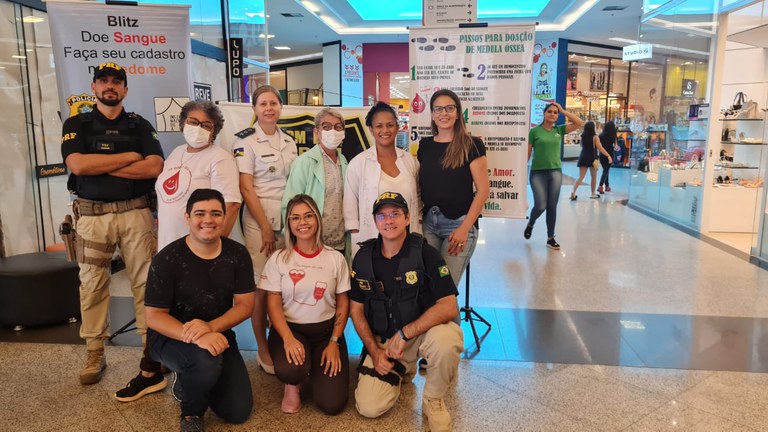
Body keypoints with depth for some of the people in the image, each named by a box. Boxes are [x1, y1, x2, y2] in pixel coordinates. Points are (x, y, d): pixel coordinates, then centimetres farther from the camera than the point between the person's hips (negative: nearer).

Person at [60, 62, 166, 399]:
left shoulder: (140, 126, 8)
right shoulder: (76, 124, 7)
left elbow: (155, 167, -8)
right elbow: (77, 165, -11)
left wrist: (101, 166, -10)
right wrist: (130, 156, -9)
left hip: (135, 213, 0)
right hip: (92, 215, 1)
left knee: (145, 282, -2)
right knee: (92, 285, 7)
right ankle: (94, 354, 20)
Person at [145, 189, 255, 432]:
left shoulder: (237, 254, -7)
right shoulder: (167, 258, -18)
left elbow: (245, 305, -8)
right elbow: (154, 317, -17)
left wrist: (210, 327, -28)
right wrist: (195, 337, -35)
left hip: (217, 335, 4)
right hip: (171, 337, -4)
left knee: (238, 412, -3)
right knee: (207, 363, -38)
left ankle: (188, 382, 28)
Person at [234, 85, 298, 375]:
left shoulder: (289, 142, 13)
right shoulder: (246, 142, -3)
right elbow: (246, 188, -8)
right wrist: (265, 227, -11)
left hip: (288, 218, 5)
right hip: (259, 218, -5)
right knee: (261, 284, -3)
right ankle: (262, 349, 9)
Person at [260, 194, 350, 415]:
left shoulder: (335, 258, 0)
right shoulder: (278, 259, -3)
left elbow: (343, 304, 3)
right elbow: (273, 304, -6)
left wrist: (334, 342, -7)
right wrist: (288, 338, -22)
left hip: (326, 330, 1)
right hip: (289, 328, -1)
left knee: (332, 404, -12)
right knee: (290, 370, -36)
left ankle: (317, 368, 22)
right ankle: (292, 385, 4)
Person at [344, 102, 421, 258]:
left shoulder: (410, 160, 8)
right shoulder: (358, 163, -1)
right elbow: (350, 207, 0)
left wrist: (418, 240, 11)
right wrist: (357, 242, -5)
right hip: (371, 243, -2)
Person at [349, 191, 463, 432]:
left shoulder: (425, 253, -14)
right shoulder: (363, 257, -2)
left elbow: (449, 307, -21)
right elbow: (356, 310, 5)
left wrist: (405, 334, -25)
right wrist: (374, 351, -4)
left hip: (423, 330, -3)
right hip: (382, 340, 4)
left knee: (445, 340, -38)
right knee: (369, 408, -10)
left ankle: (433, 401, -6)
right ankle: (401, 369, 24)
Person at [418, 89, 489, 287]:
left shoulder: (471, 145, -4)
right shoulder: (424, 145, 10)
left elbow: (483, 189, -7)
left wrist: (465, 228, -12)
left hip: (458, 224, -4)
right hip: (427, 222, 4)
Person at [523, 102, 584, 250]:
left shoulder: (559, 130, 6)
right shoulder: (534, 131, -3)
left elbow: (579, 123, -3)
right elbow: (528, 152, -2)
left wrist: (563, 111, -3)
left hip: (556, 172, 3)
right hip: (538, 172, -3)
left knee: (552, 206, 6)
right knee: (541, 205, -8)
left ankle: (550, 238, 17)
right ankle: (530, 224, 25)